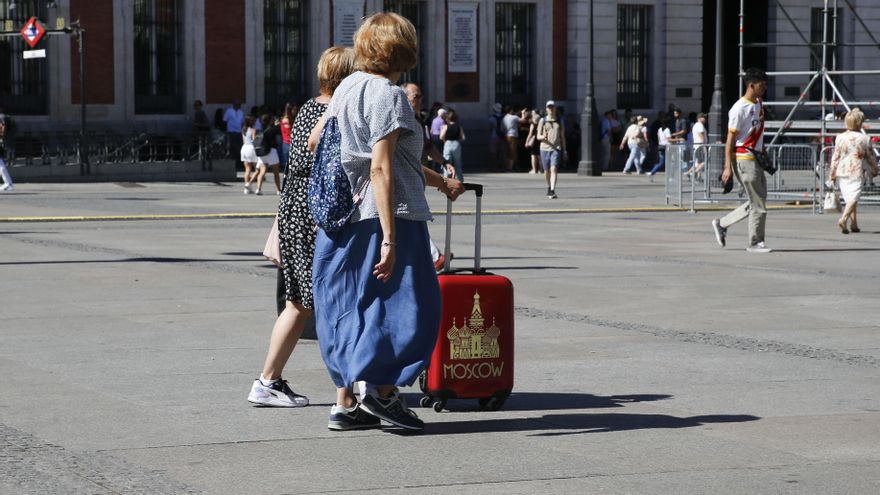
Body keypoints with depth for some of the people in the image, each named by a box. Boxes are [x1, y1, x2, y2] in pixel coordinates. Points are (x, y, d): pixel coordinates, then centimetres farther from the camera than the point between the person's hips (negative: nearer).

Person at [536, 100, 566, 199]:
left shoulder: (559, 121, 10)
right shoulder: (542, 121, 6)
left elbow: (562, 137, 15)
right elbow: (538, 136, 5)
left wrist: (564, 151, 12)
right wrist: (543, 137, -19)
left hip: (556, 149, -1)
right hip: (545, 148, 1)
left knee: (554, 169, -17)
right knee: (547, 171, 11)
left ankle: (552, 191, -24)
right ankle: (549, 187, 37)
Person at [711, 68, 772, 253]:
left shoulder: (758, 105, 12)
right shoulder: (739, 109, -14)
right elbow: (730, 139, -14)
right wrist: (728, 167, -18)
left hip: (756, 159, 9)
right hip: (744, 159, -9)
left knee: (757, 202, 12)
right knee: (758, 204, -6)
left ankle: (722, 224, 20)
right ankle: (755, 243, 4)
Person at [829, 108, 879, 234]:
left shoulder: (840, 138, -1)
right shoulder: (864, 139, -4)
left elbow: (835, 157, 1)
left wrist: (832, 173, 9)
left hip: (842, 172, 3)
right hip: (856, 172, -3)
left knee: (848, 198, 15)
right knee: (853, 197, -7)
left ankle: (854, 224, 19)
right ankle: (843, 219, -29)